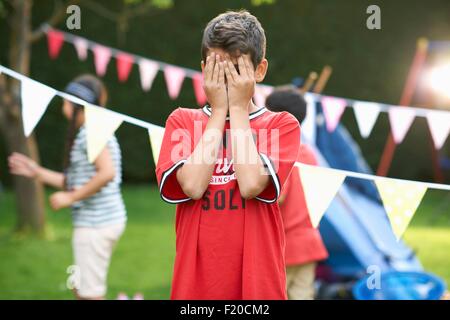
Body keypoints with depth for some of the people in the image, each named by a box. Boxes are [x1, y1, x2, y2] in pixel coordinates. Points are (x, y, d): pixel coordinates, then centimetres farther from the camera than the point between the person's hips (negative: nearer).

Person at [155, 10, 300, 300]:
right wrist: (219, 110, -6)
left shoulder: (281, 125, 1)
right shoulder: (182, 121, 5)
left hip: (257, 279, -1)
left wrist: (238, 108, -8)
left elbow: (251, 185, -15)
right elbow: (193, 186, -12)